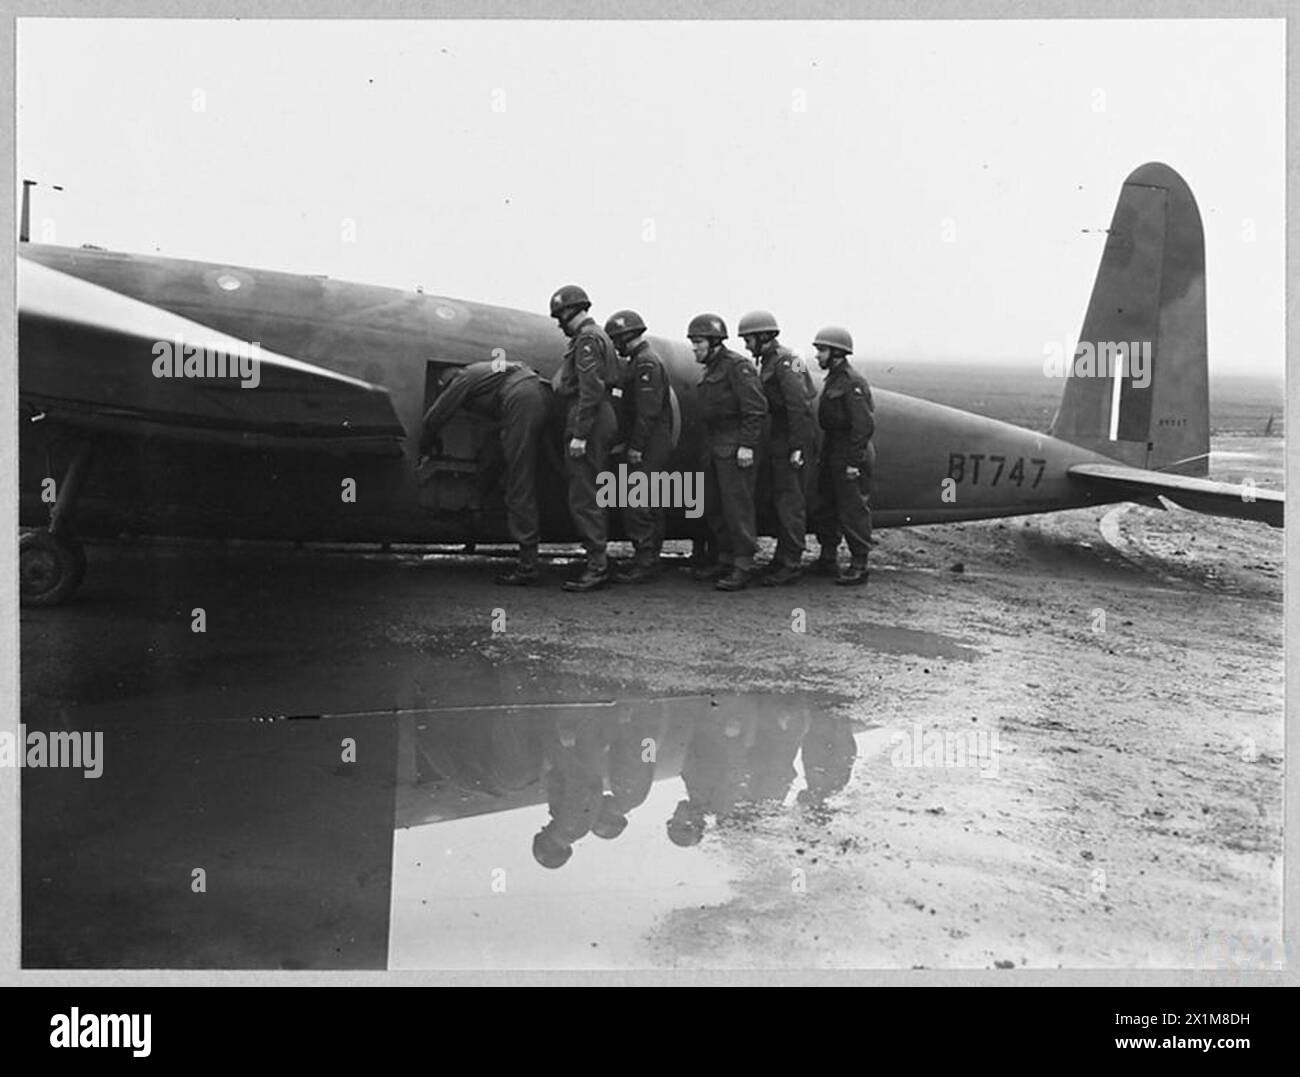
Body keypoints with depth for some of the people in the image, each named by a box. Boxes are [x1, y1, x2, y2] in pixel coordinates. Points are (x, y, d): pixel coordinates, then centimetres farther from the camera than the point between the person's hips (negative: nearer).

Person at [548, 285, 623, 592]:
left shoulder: (587, 339, -11)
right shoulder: (597, 336, 21)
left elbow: (590, 390, -20)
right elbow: (615, 381, 19)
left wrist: (579, 434, -23)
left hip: (588, 426, -11)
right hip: (600, 422, 11)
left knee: (582, 498, -9)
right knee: (590, 497, 12)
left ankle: (597, 567, -9)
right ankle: (597, 563, 16)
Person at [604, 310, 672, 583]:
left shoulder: (646, 363, -13)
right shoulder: (642, 360, 20)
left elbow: (648, 410, -20)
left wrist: (636, 447, -20)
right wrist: (634, 444, 17)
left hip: (648, 447, -11)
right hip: (654, 446, 11)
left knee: (637, 505, -11)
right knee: (650, 506, 13)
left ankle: (644, 565, -11)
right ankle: (650, 561, 18)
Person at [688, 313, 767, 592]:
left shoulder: (737, 366, -11)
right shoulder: (712, 369, 17)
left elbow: (756, 408, -17)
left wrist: (747, 445, -21)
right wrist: (710, 447, 16)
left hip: (736, 447, -10)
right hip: (716, 448, 10)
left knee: (737, 505, -8)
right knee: (711, 506, 12)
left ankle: (743, 567, -4)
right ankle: (726, 560, 22)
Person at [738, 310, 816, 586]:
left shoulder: (785, 362, -13)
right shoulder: (769, 362, 18)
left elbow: (799, 406, -20)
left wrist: (797, 447, -23)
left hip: (790, 446, -10)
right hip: (776, 444, 10)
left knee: (789, 502, -7)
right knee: (777, 500, 13)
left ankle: (791, 563, -4)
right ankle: (785, 556, 21)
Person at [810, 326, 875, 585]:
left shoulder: (852, 383, -16)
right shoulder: (833, 380, 15)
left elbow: (864, 425, -21)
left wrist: (854, 462, -23)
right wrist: (825, 454, 16)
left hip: (850, 456, -10)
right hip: (832, 453, 10)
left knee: (853, 510, -4)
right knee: (825, 506, 15)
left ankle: (859, 566, 2)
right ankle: (827, 559, 25)